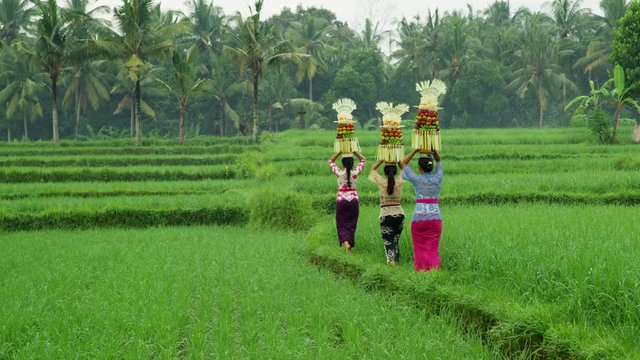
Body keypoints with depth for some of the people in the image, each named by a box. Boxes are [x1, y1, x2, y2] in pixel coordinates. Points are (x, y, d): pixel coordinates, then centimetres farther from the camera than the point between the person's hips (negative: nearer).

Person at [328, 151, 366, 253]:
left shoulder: (339, 173, -7)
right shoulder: (355, 172, -6)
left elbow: (331, 161, 8)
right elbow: (363, 160, 9)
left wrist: (340, 152, 3)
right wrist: (354, 151, 4)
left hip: (341, 200, -1)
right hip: (354, 200, 1)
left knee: (341, 224, 4)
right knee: (351, 223, 12)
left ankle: (345, 242, -18)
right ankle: (350, 243, 12)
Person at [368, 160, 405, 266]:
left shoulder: (381, 182, -6)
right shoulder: (399, 182, -1)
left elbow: (373, 169, 11)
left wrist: (383, 159, 10)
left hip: (385, 214, -2)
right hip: (399, 213, 3)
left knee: (388, 241, -4)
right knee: (395, 240, 16)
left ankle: (391, 259, -24)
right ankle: (397, 260, 15)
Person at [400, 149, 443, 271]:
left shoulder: (417, 179, -4)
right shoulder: (438, 179, 3)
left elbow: (403, 164, 10)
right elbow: (439, 161, 21)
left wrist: (415, 151, 5)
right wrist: (433, 150, 6)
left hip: (419, 217, -2)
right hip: (435, 217, 2)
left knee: (420, 248, 6)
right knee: (433, 249, 3)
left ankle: (420, 270, 3)